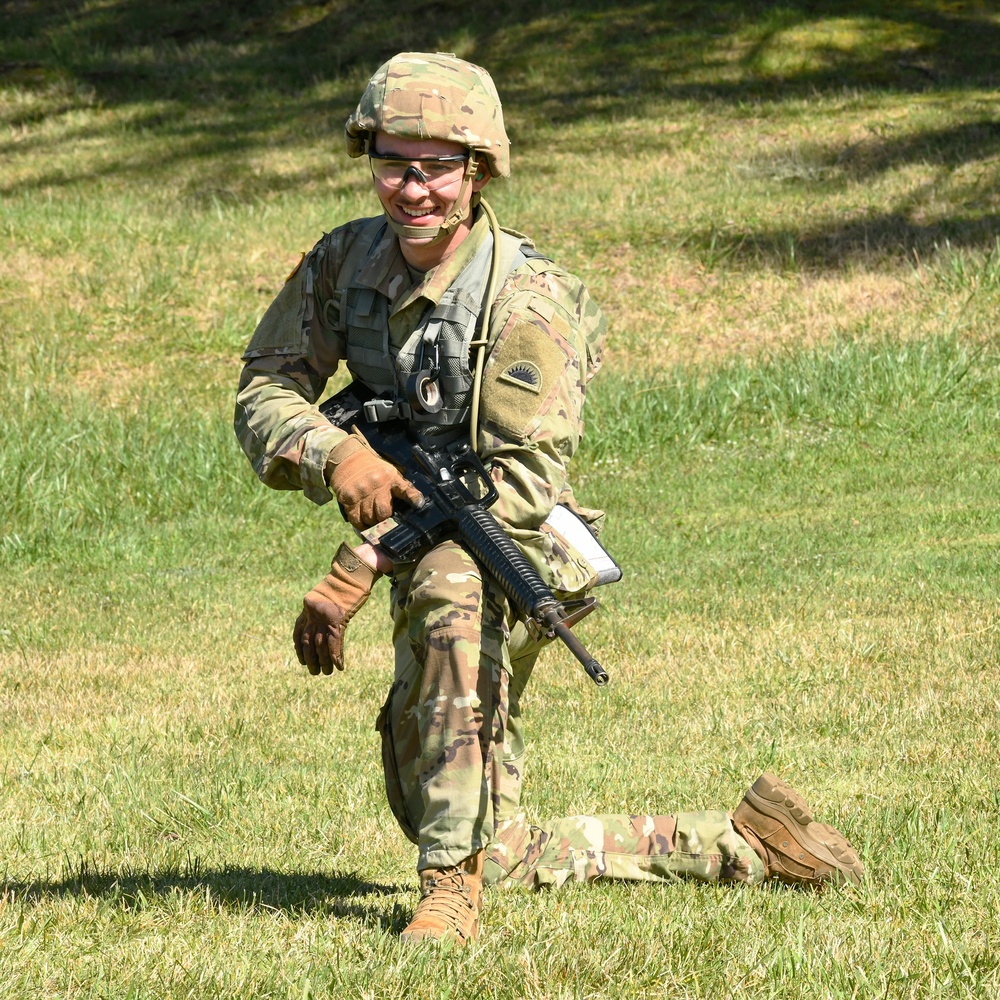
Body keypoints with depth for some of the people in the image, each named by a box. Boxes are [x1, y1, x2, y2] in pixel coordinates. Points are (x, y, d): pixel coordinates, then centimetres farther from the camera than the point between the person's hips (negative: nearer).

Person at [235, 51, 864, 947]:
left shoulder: (527, 301, -22)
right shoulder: (344, 263, -5)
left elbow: (525, 483, -26)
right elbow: (264, 392, -6)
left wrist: (360, 567, -31)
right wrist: (335, 452, -29)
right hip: (426, 568, 7)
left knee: (448, 579, -43)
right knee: (499, 853, 12)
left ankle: (452, 879, -39)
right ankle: (740, 843, 26)